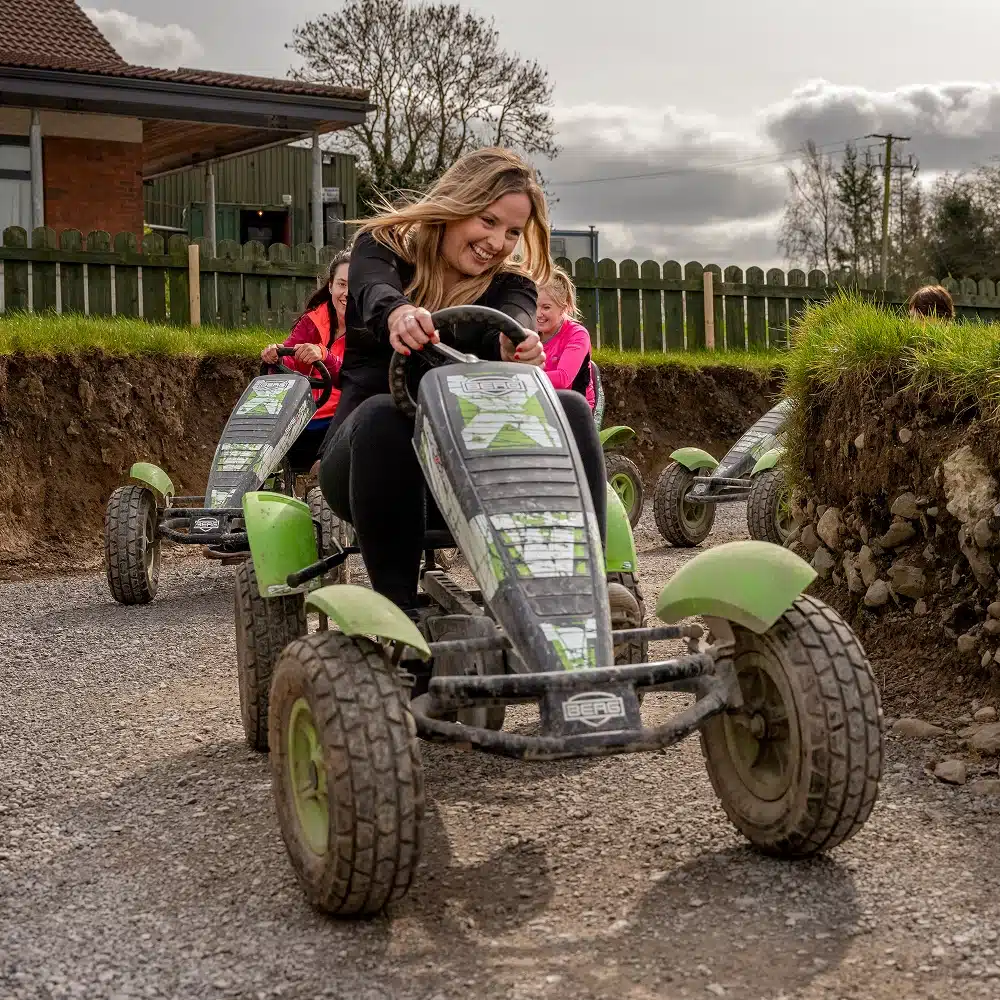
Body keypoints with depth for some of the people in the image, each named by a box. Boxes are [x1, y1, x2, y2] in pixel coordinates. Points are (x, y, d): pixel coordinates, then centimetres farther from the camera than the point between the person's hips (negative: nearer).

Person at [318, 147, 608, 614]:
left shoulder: (510, 285, 11)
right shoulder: (382, 247, 6)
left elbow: (512, 323, -15)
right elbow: (374, 294, -20)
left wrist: (514, 343, -42)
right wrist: (398, 314, -46)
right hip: (370, 453, -2)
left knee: (570, 409, -21)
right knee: (383, 414, -36)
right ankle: (396, 607, -35)